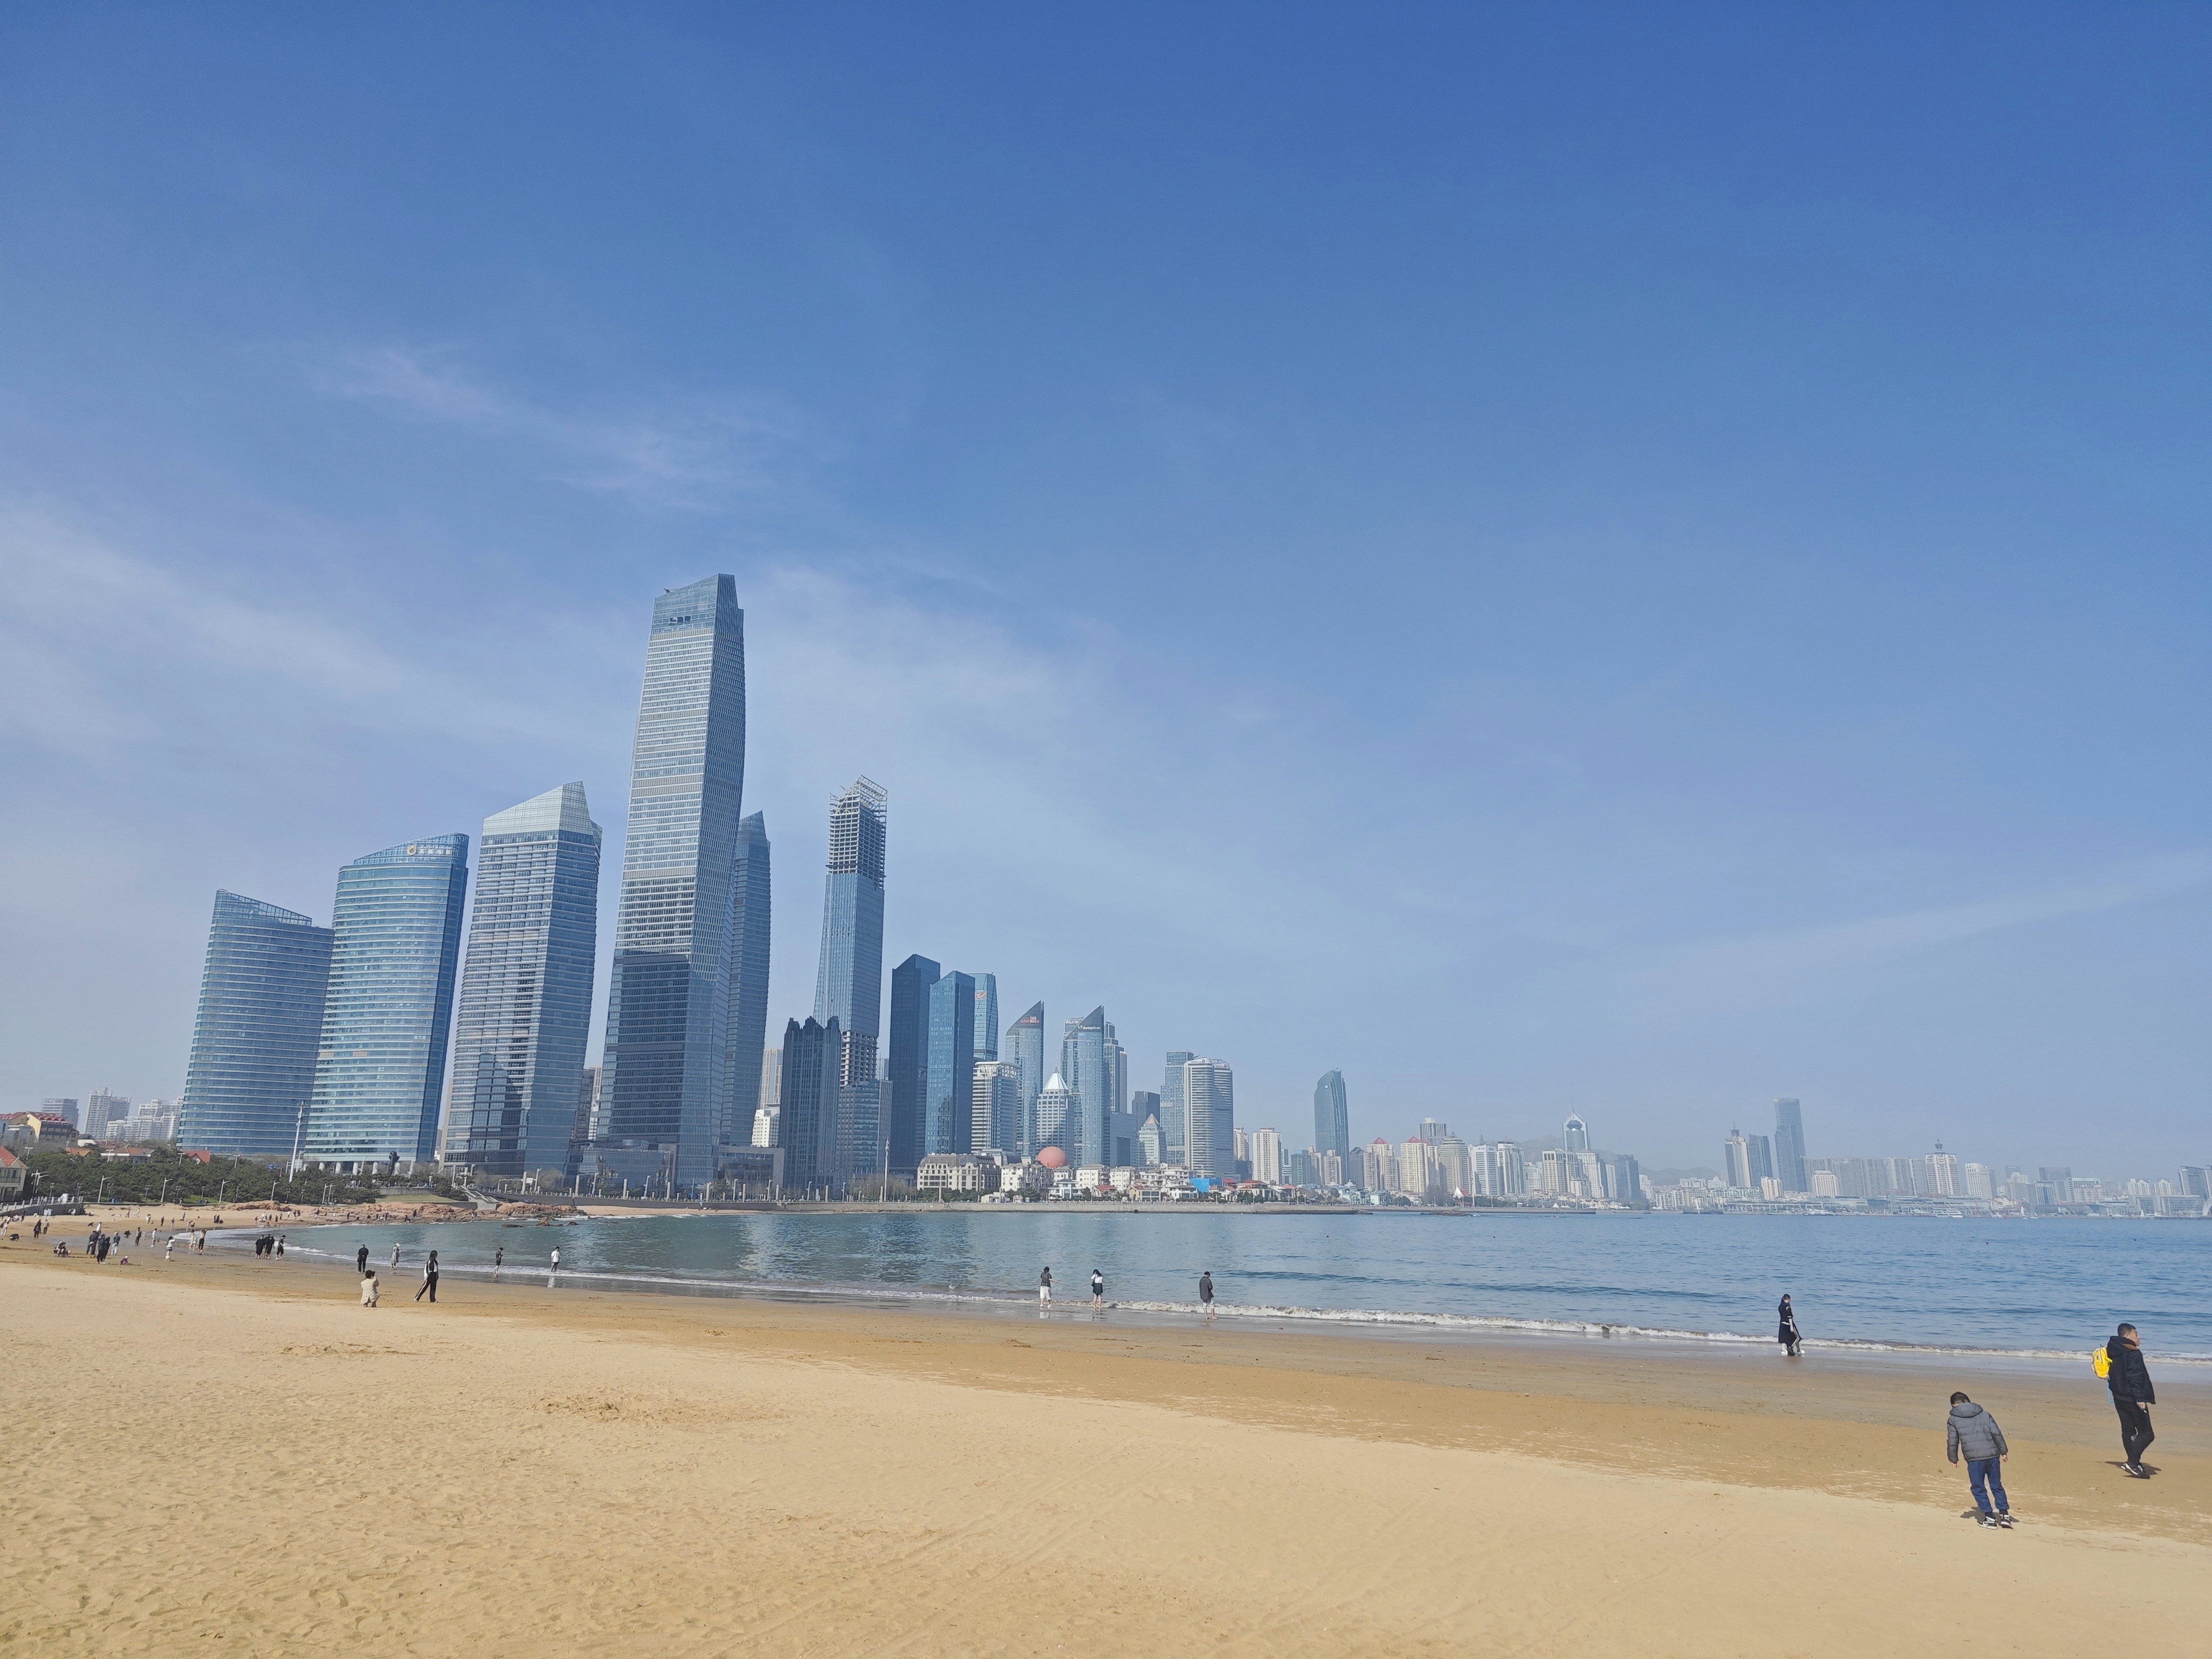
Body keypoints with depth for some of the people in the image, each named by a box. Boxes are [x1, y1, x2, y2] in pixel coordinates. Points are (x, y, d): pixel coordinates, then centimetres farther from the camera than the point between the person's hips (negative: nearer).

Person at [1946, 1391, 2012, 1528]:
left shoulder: (1953, 1420, 5)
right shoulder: (1985, 1415, 11)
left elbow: (1952, 1441, 4)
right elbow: (1997, 1434, 4)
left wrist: (1953, 1459, 14)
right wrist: (2004, 1451, 10)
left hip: (1974, 1458, -4)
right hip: (1993, 1455, 4)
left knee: (1978, 1488, 8)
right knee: (1997, 1486, 17)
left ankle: (1990, 1518, 5)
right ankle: (2005, 1514, 15)